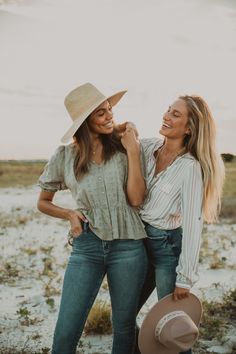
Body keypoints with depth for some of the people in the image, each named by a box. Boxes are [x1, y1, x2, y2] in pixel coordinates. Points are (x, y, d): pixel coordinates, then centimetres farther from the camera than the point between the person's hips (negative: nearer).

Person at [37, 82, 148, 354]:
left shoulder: (123, 147, 0)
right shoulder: (65, 156, 1)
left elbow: (136, 198, -8)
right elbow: (43, 202, 13)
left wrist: (132, 152, -11)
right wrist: (69, 214, -6)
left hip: (128, 246, 0)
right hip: (86, 247, 0)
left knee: (124, 326, 13)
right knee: (66, 332, 0)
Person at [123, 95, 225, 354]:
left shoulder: (190, 167, -17)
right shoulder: (147, 147, -2)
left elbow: (192, 226, -16)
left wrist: (185, 278, -15)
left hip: (167, 246, -5)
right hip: (138, 241, 6)